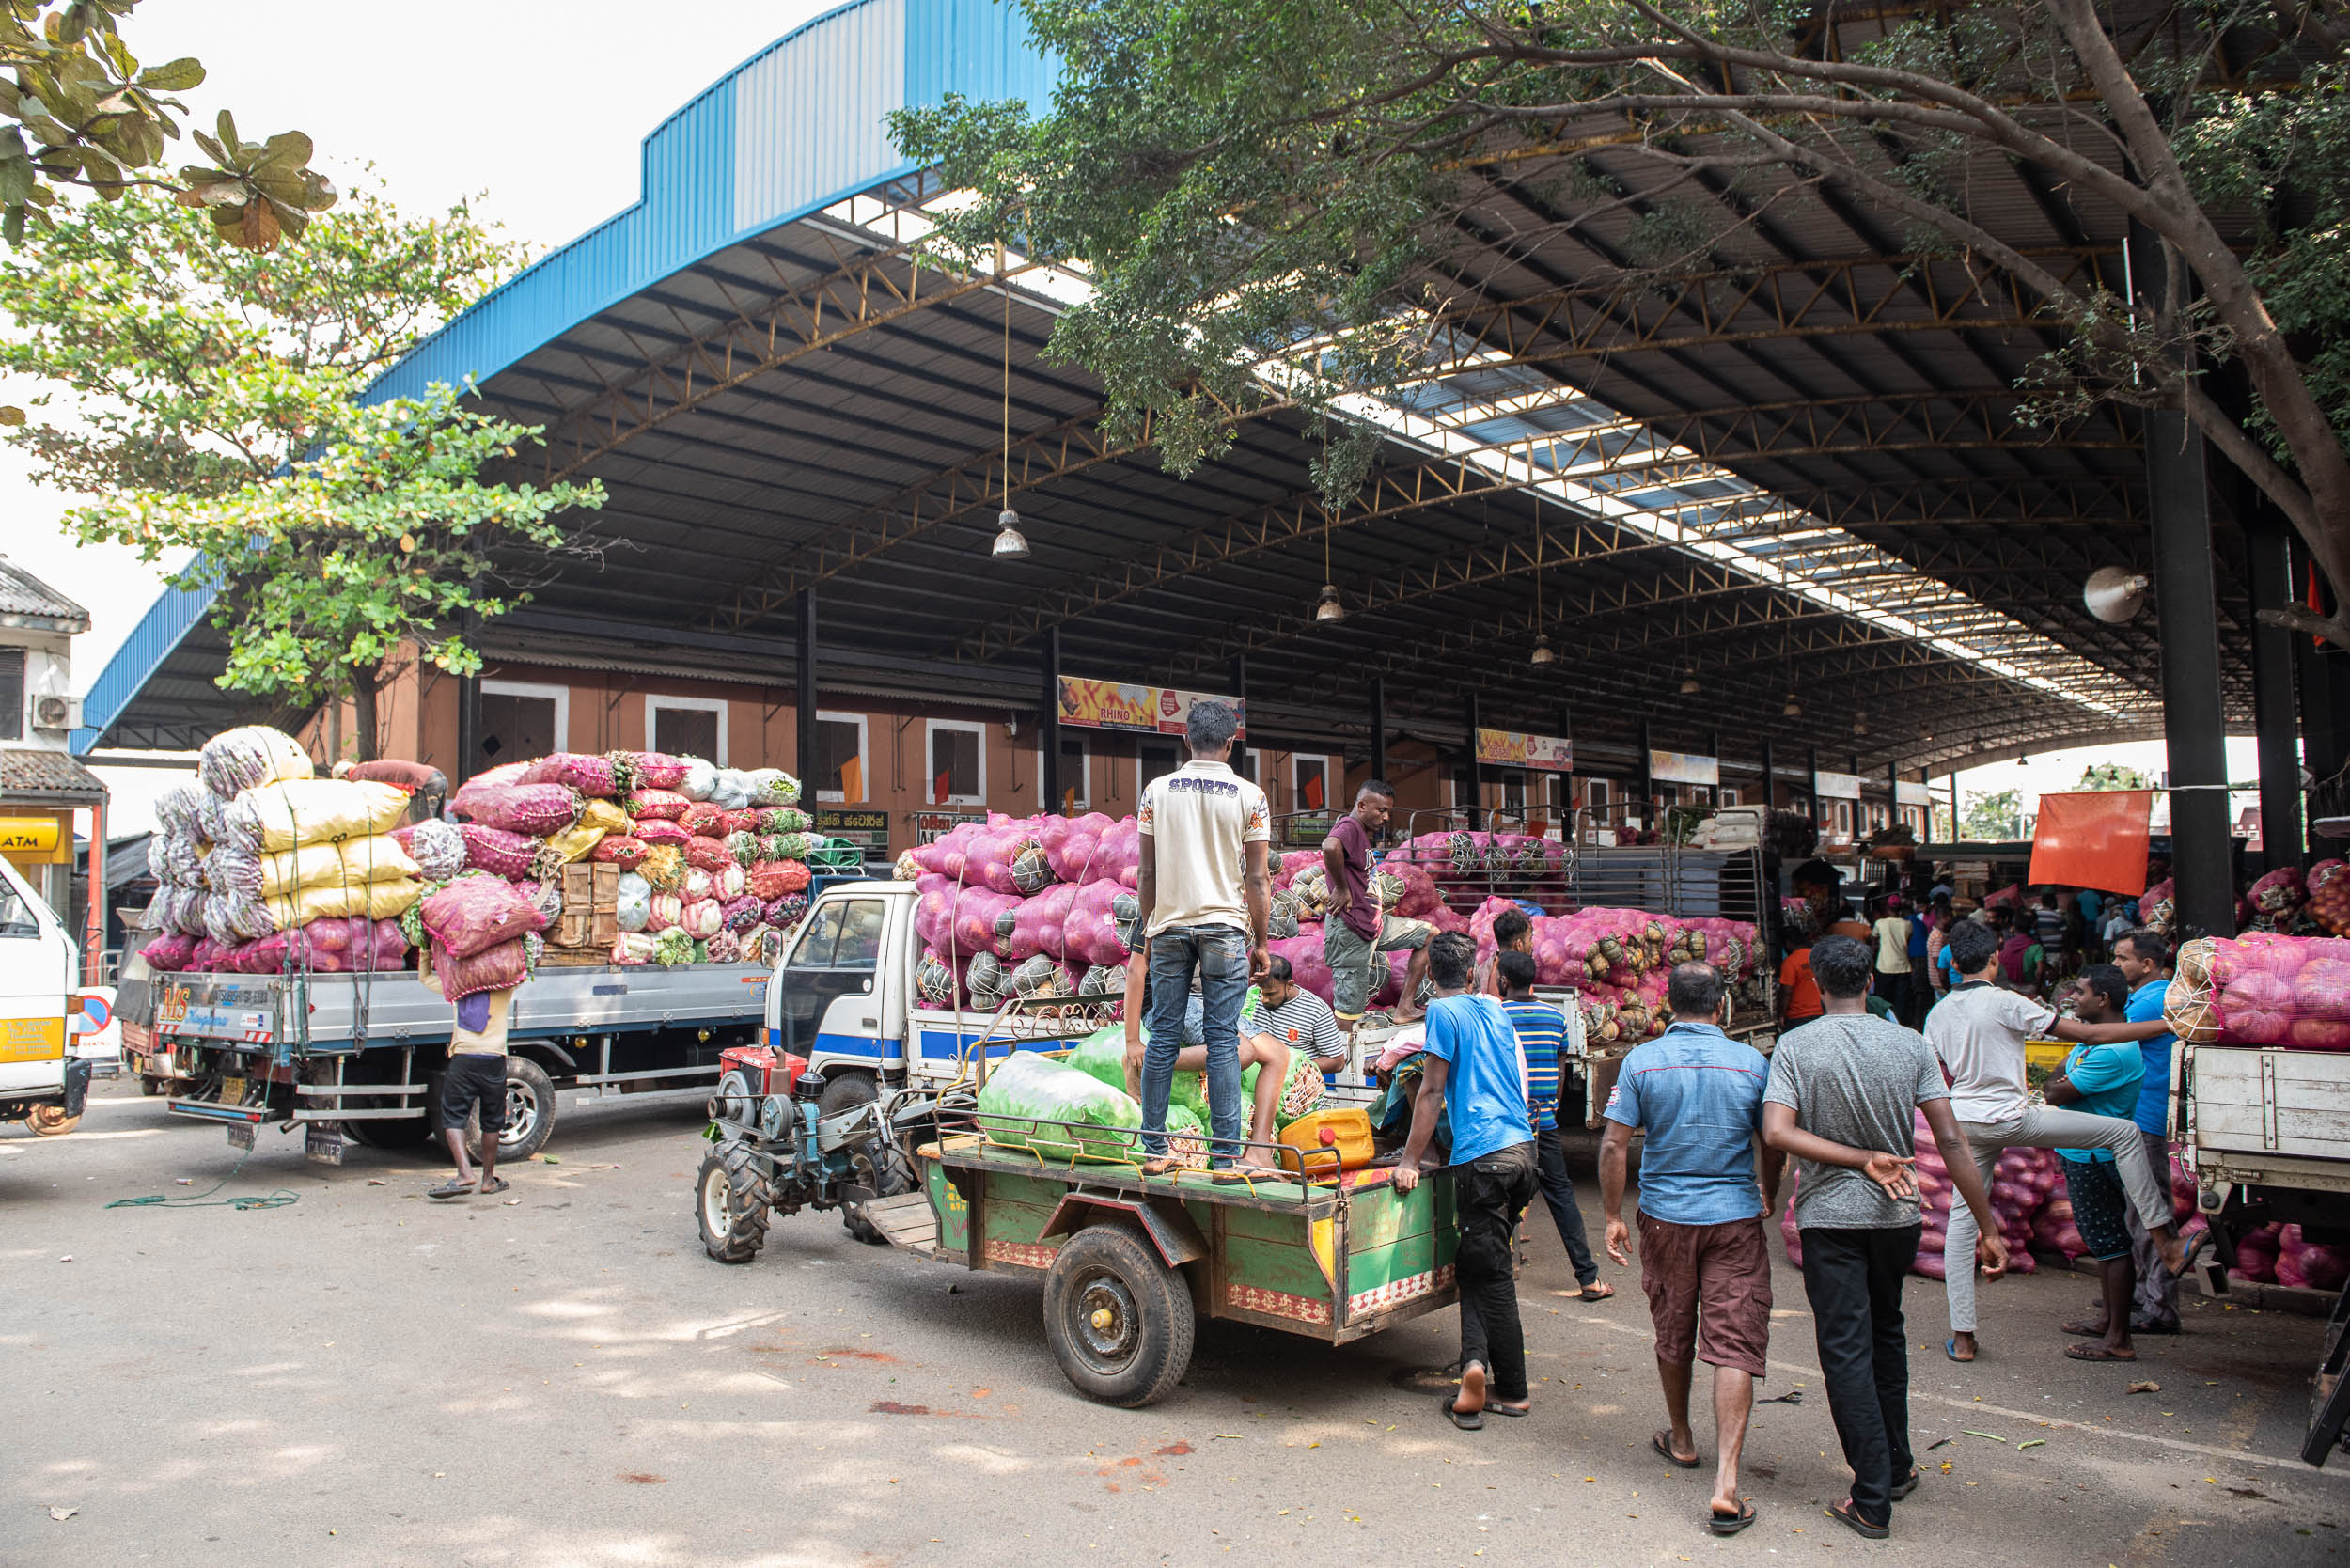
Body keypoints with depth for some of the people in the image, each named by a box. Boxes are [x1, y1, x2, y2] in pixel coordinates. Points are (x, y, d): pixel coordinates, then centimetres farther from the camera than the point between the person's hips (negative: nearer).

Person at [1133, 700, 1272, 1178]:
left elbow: (1147, 872, 5)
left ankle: (1154, 1151, 13)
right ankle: (1224, 1158, 1)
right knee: (1222, 1040, 0)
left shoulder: (1157, 790, 4)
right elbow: (1257, 878, -1)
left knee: (1163, 1037, 7)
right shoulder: (1249, 796, -1)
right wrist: (1260, 941, 6)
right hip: (1225, 925, -2)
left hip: (1169, 924, 2)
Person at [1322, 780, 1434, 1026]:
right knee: (1350, 1009, -7)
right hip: (1350, 930, -10)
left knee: (1429, 935, 15)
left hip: (1373, 922, 10)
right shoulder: (1349, 826, -14)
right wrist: (1341, 889, -26)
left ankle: (1404, 1008, 12)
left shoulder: (1363, 833, 17)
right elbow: (1330, 846, -38)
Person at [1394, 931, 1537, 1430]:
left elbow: (1431, 1091, -8)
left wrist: (1409, 1161, -4)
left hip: (1483, 1154, -7)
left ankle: (1512, 1390, 1)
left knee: (1488, 1271, 1)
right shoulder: (1495, 1009, 17)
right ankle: (1477, 1362, 5)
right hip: (1521, 1145, 7)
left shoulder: (1443, 1011, -5)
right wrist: (1451, 1105, 47)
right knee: (1479, 1264, 14)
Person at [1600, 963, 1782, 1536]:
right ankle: (1726, 1484, -8)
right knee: (1734, 1347, -1)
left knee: (1673, 1335, 19)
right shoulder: (1751, 1062, -5)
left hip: (1664, 1216, 1)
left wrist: (1613, 1217, 1)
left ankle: (1681, 1441, 38)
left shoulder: (1641, 1061, -6)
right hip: (1735, 1218, -1)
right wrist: (1768, 1194, 23)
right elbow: (1773, 1144, 4)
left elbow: (1614, 1145, -8)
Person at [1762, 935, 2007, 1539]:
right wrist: (1988, 1227, -2)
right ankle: (1898, 1466, 34)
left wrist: (1862, 1160, -15)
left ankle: (1872, 1501, 6)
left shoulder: (1796, 1046, -8)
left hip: (1828, 1216, -3)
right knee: (1886, 1335, 23)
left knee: (1847, 1352, 3)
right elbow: (1950, 1140, -6)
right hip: (1897, 1215, 3)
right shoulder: (1910, 1044, -3)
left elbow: (1776, 1132, -19)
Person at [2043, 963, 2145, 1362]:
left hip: (2094, 1158, -11)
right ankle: (2109, 1318, 33)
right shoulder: (2093, 1038, 9)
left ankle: (2119, 1340, 3)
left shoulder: (2112, 1052, -25)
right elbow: (2054, 1081, 12)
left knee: (2111, 1243, -4)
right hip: (2086, 1153, 11)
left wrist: (2053, 1086, -1)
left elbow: (2056, 1094, -22)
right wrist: (2058, 1084, -9)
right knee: (2104, 1240, 20)